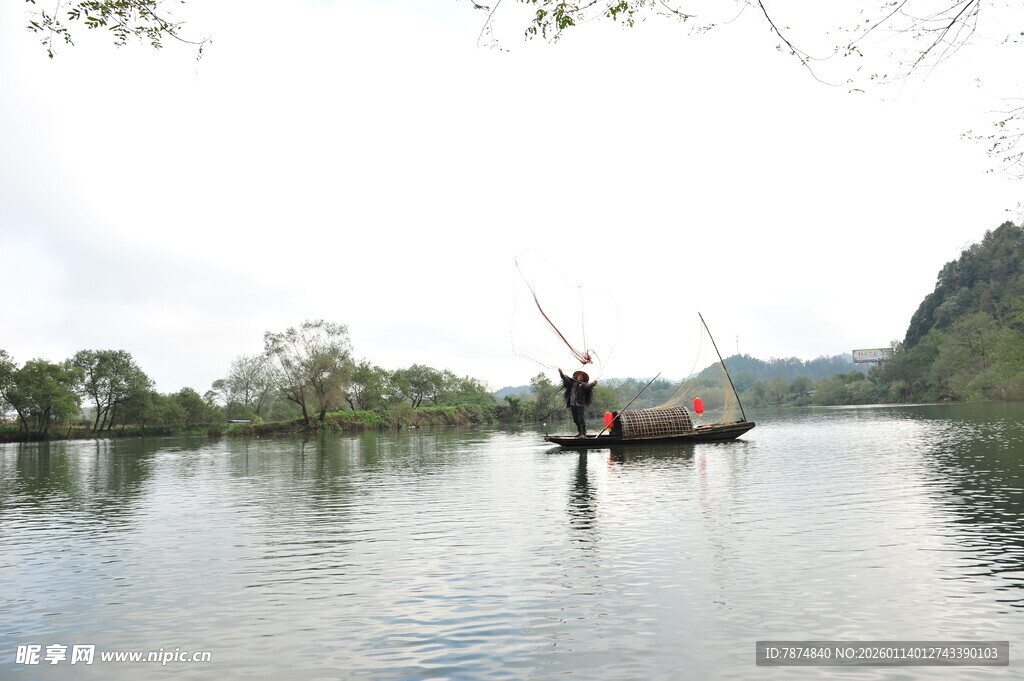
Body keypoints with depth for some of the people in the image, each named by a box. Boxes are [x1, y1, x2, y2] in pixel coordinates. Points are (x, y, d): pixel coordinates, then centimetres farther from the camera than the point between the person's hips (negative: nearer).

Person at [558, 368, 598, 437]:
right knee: (575, 419, 10)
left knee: (581, 419, -10)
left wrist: (593, 384, -37)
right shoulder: (572, 382, 14)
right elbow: (566, 379, 17)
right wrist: (561, 373, 7)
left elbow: (588, 386, -18)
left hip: (580, 404, -5)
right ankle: (580, 432, 20)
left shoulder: (583, 384, 0)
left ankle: (584, 433, -9)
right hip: (572, 404, 5)